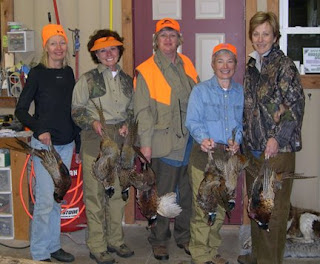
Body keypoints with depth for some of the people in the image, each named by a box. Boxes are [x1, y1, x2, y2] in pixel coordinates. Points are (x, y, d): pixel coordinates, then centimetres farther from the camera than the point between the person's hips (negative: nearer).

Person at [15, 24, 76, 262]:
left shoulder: (68, 72, 8)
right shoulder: (37, 73, -7)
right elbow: (20, 110, -7)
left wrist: (77, 138, 14)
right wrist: (39, 130, -19)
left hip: (66, 143, 6)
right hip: (44, 143, -6)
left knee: (57, 198, 13)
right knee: (45, 199, -6)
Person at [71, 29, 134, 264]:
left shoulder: (126, 79, 12)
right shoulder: (88, 79, -1)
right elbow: (77, 110, 0)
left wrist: (127, 124, 0)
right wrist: (93, 122, -16)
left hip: (120, 138, 5)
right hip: (95, 139, -4)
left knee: (118, 191, 11)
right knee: (95, 193, -2)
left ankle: (115, 240, 25)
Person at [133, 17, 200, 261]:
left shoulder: (187, 65, 11)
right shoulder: (146, 70, -3)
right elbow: (143, 110, -7)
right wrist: (145, 142, -11)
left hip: (190, 140, 5)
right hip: (165, 142, -5)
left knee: (188, 192, 13)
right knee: (163, 194, 4)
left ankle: (184, 236, 28)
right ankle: (159, 240, 19)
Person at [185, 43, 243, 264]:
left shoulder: (240, 92, 8)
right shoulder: (201, 90, -1)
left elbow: (241, 122, 8)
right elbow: (193, 121, -7)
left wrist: (237, 140, -12)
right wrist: (203, 138, -26)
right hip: (204, 154, -3)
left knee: (221, 206, 12)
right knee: (202, 207, -2)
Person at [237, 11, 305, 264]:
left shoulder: (284, 65, -9)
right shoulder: (251, 66, 12)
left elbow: (296, 105, -15)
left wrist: (277, 139, -20)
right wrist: (243, 138, 13)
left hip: (278, 149, -7)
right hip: (254, 148, 8)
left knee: (274, 207, 1)